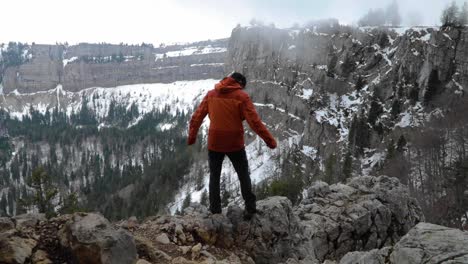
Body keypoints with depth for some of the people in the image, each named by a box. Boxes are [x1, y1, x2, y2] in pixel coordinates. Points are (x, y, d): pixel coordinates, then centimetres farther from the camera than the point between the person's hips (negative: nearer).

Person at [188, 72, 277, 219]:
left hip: (214, 143, 2)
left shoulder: (211, 94, 3)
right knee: (243, 175, 16)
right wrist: (269, 139, -10)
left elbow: (197, 117, 5)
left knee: (214, 176, 17)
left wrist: (192, 136, 17)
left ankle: (215, 211, 19)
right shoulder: (241, 96, -8)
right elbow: (254, 120, -14)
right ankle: (250, 208, 17)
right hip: (235, 144, -2)